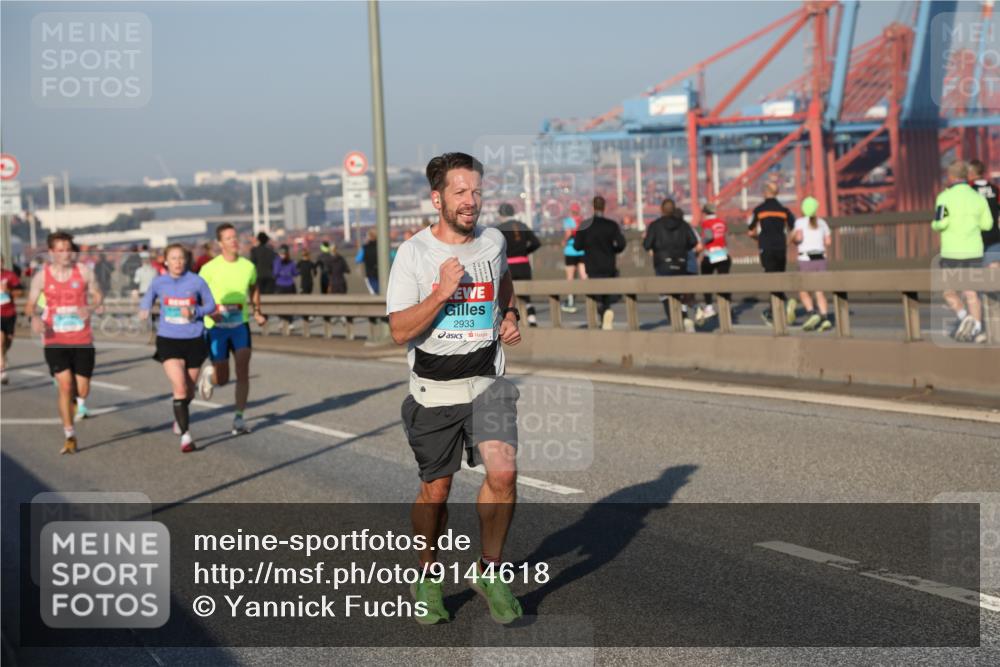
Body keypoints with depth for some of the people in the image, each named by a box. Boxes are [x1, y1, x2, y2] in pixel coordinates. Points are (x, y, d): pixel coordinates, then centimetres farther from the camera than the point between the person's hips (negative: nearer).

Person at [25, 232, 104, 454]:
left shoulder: (83, 272, -1)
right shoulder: (41, 277, -2)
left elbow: (97, 297, 8)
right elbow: (30, 305, 6)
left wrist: (90, 308, -15)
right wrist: (35, 318, -17)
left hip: (82, 340, 1)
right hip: (55, 342, -1)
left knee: (82, 388, 4)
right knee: (65, 386, -12)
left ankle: (81, 402, 44)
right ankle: (70, 436, -1)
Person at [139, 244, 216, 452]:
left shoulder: (196, 281, -5)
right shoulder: (159, 283, -2)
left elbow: (211, 305, 4)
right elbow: (147, 300, 13)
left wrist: (194, 312, -15)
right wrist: (144, 311, -10)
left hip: (193, 341, 1)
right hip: (168, 341, -1)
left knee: (189, 390, 14)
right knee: (180, 388, -16)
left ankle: (179, 418, 47)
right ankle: (186, 436, -12)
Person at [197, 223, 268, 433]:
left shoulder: (248, 266, 1)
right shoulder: (209, 269, -11)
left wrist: (257, 311, 13)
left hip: (240, 324, 2)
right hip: (216, 327, -2)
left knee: (243, 370, -12)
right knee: (222, 379, 1)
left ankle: (239, 418, -4)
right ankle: (208, 371, 38)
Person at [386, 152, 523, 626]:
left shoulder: (493, 242, 5)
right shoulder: (414, 253, -7)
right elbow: (400, 331, -12)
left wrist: (510, 316, 13)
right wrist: (442, 292, -22)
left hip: (487, 383, 2)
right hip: (434, 390, -2)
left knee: (503, 472, -19)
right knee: (435, 490, 8)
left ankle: (489, 572, 1)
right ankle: (427, 578, 32)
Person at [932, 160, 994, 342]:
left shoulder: (945, 197, -8)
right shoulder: (978, 197, 5)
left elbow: (940, 223, -18)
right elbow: (986, 224, 10)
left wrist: (935, 225, 5)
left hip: (952, 252, -4)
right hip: (974, 252, 4)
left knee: (948, 290, 11)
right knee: (971, 293, 7)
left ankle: (964, 317, -11)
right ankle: (977, 329, -4)